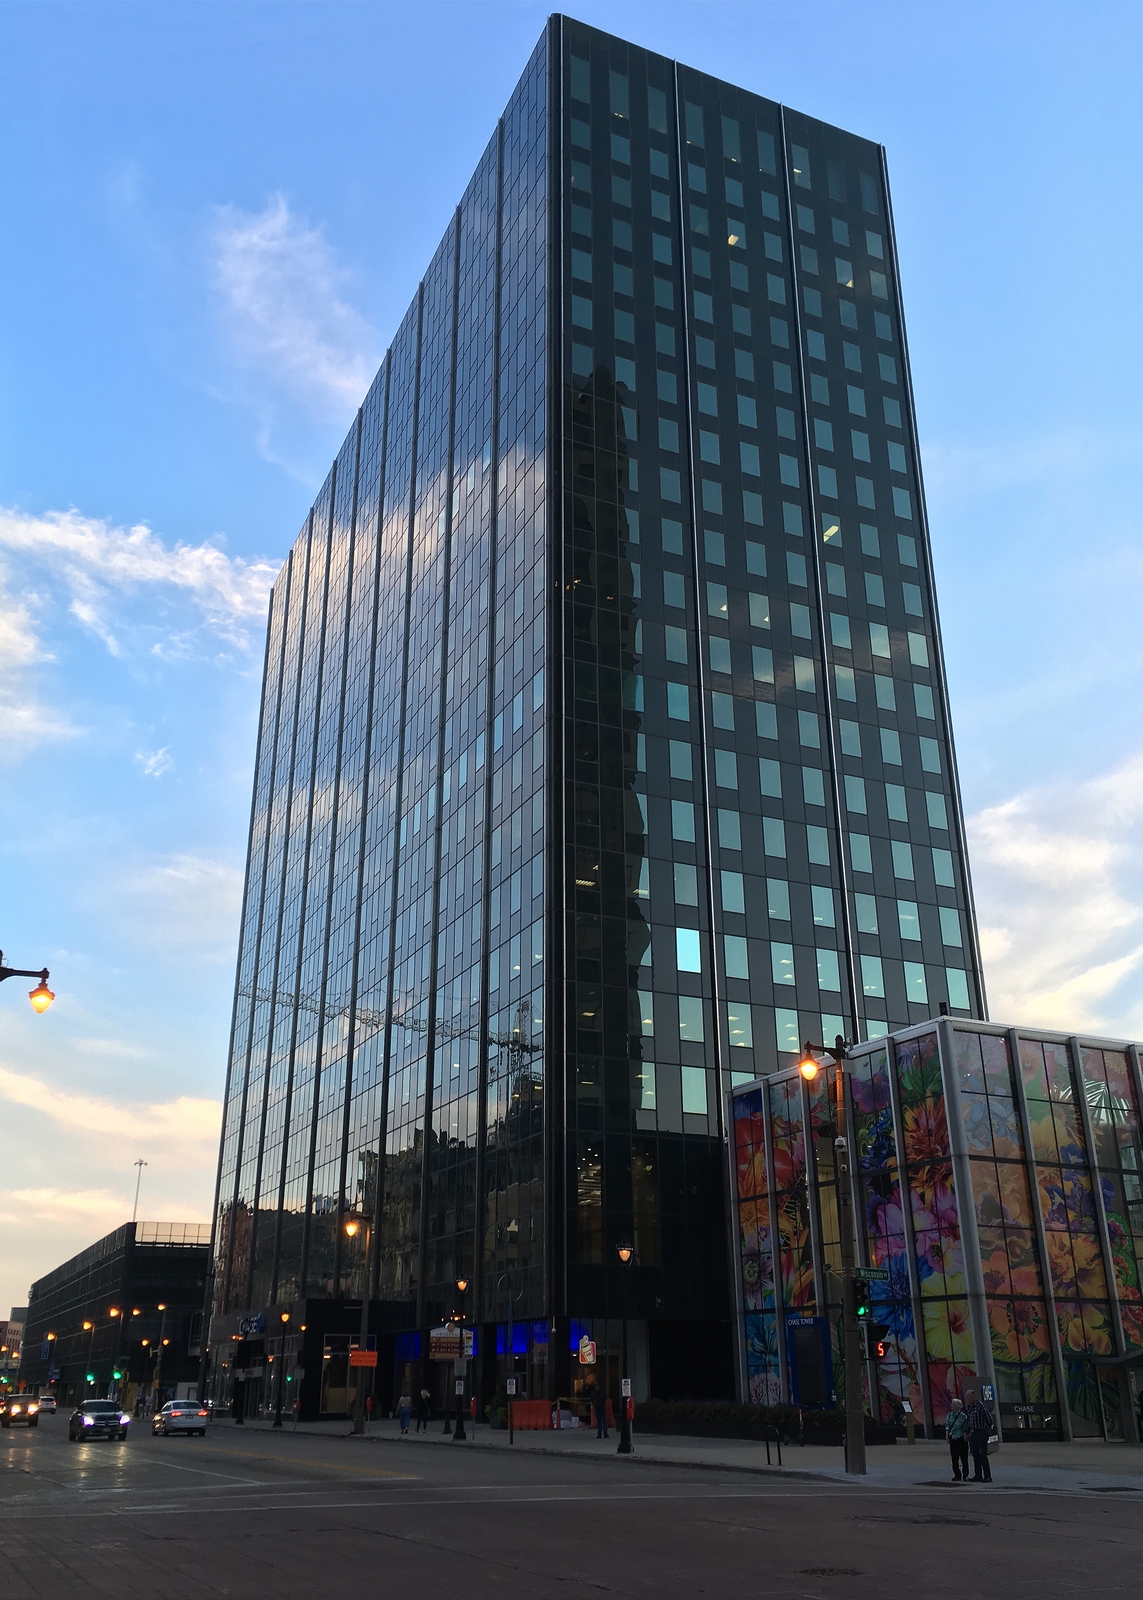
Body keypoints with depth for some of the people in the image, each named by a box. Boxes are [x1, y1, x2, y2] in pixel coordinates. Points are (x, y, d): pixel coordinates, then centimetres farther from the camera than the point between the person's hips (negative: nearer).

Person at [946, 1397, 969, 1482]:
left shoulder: (963, 1416, -9)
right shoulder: (949, 1415, 5)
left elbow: (965, 1429, -6)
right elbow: (947, 1426, 6)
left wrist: (965, 1437, -11)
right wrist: (947, 1436, -2)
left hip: (961, 1439, -5)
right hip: (952, 1439, 5)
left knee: (964, 1458, 1)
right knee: (954, 1459, 8)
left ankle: (965, 1476, 10)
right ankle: (957, 1475, 16)